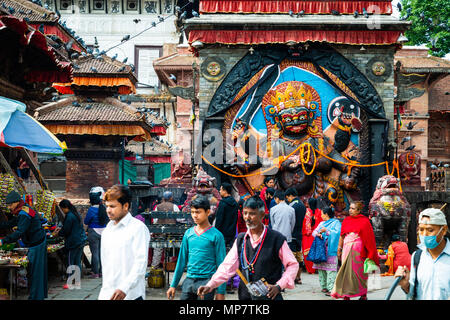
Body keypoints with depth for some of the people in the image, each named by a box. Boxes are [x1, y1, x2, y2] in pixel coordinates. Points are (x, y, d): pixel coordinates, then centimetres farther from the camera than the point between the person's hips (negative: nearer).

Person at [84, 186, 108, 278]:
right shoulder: (104, 208, 0)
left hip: (94, 232, -6)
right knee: (101, 252, 13)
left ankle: (95, 273, 7)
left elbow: (86, 222, -8)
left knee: (94, 252, 2)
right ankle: (101, 271, 18)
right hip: (103, 232, 6)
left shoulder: (91, 209, -17)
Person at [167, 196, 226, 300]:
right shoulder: (188, 233, 9)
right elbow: (182, 260, 15)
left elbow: (221, 264, -5)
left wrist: (221, 292, -8)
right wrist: (173, 285, 12)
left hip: (206, 281, -4)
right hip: (189, 281, 4)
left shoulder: (216, 235, -5)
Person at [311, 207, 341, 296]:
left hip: (330, 250, -7)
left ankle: (331, 289, -15)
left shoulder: (336, 222, 2)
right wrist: (317, 234, -6)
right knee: (321, 268, 4)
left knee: (330, 269, -11)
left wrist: (326, 230, -13)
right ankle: (324, 286, 12)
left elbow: (337, 232, -12)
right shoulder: (322, 223, 22)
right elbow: (314, 231, 15)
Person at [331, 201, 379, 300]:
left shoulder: (364, 221, 1)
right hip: (347, 248, 3)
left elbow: (369, 238, 0)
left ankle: (363, 294, 14)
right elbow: (342, 236, 13)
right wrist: (339, 248, 9)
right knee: (346, 271, -2)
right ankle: (346, 295, 0)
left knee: (360, 271, 1)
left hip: (358, 249, -3)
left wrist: (369, 254, -4)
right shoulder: (346, 220, 11)